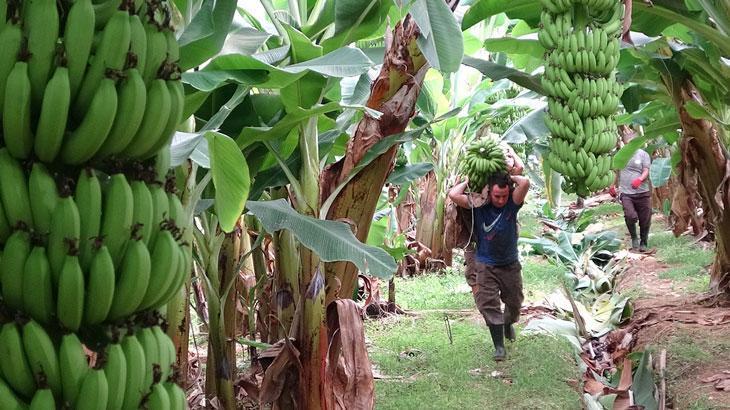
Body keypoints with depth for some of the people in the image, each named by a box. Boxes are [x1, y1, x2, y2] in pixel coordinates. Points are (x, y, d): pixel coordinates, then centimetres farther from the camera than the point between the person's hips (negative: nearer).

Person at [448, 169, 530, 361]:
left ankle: (508, 324, 51)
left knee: (514, 301, 20)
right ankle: (499, 345, 2)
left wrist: (510, 178, -13)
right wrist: (468, 181, -13)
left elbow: (525, 183, -31)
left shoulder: (512, 204, -13)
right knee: (489, 305, -6)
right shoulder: (479, 206, -13)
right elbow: (453, 195, -25)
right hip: (486, 265, -1)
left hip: (510, 264, 2)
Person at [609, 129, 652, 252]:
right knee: (630, 216, -18)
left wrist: (639, 179, -26)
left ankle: (644, 243, 24)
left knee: (645, 220, 5)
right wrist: (613, 186, 30)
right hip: (626, 193, 1)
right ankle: (634, 238, 7)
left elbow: (646, 172, -6)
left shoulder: (643, 154, 1)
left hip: (642, 193, -1)